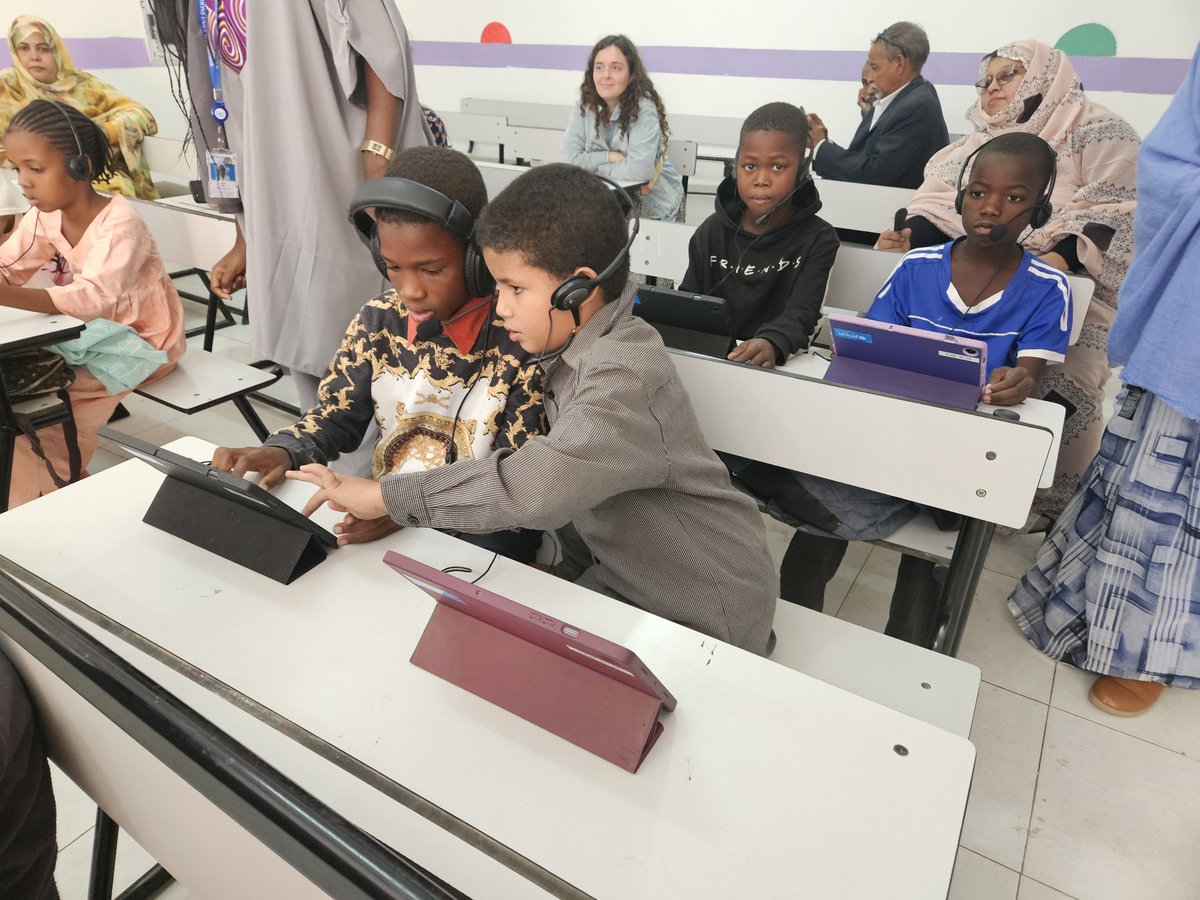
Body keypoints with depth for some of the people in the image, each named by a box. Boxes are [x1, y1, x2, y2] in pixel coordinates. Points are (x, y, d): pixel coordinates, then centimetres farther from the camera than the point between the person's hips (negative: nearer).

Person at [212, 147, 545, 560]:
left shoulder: (522, 340, -15)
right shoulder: (379, 321, 0)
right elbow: (334, 416, 12)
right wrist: (282, 452, -9)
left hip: (480, 534, -3)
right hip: (380, 519, 3)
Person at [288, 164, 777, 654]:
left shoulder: (624, 375, -28)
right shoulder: (581, 350, 1)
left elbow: (532, 486, -40)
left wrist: (385, 495, -30)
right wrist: (567, 569, -4)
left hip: (700, 618, -7)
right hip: (623, 578, 7)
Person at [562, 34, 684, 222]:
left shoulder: (644, 108, -17)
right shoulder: (585, 105, -3)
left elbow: (639, 169, -27)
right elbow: (570, 157, -7)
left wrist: (597, 168, -14)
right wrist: (611, 156, -17)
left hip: (655, 205, -4)